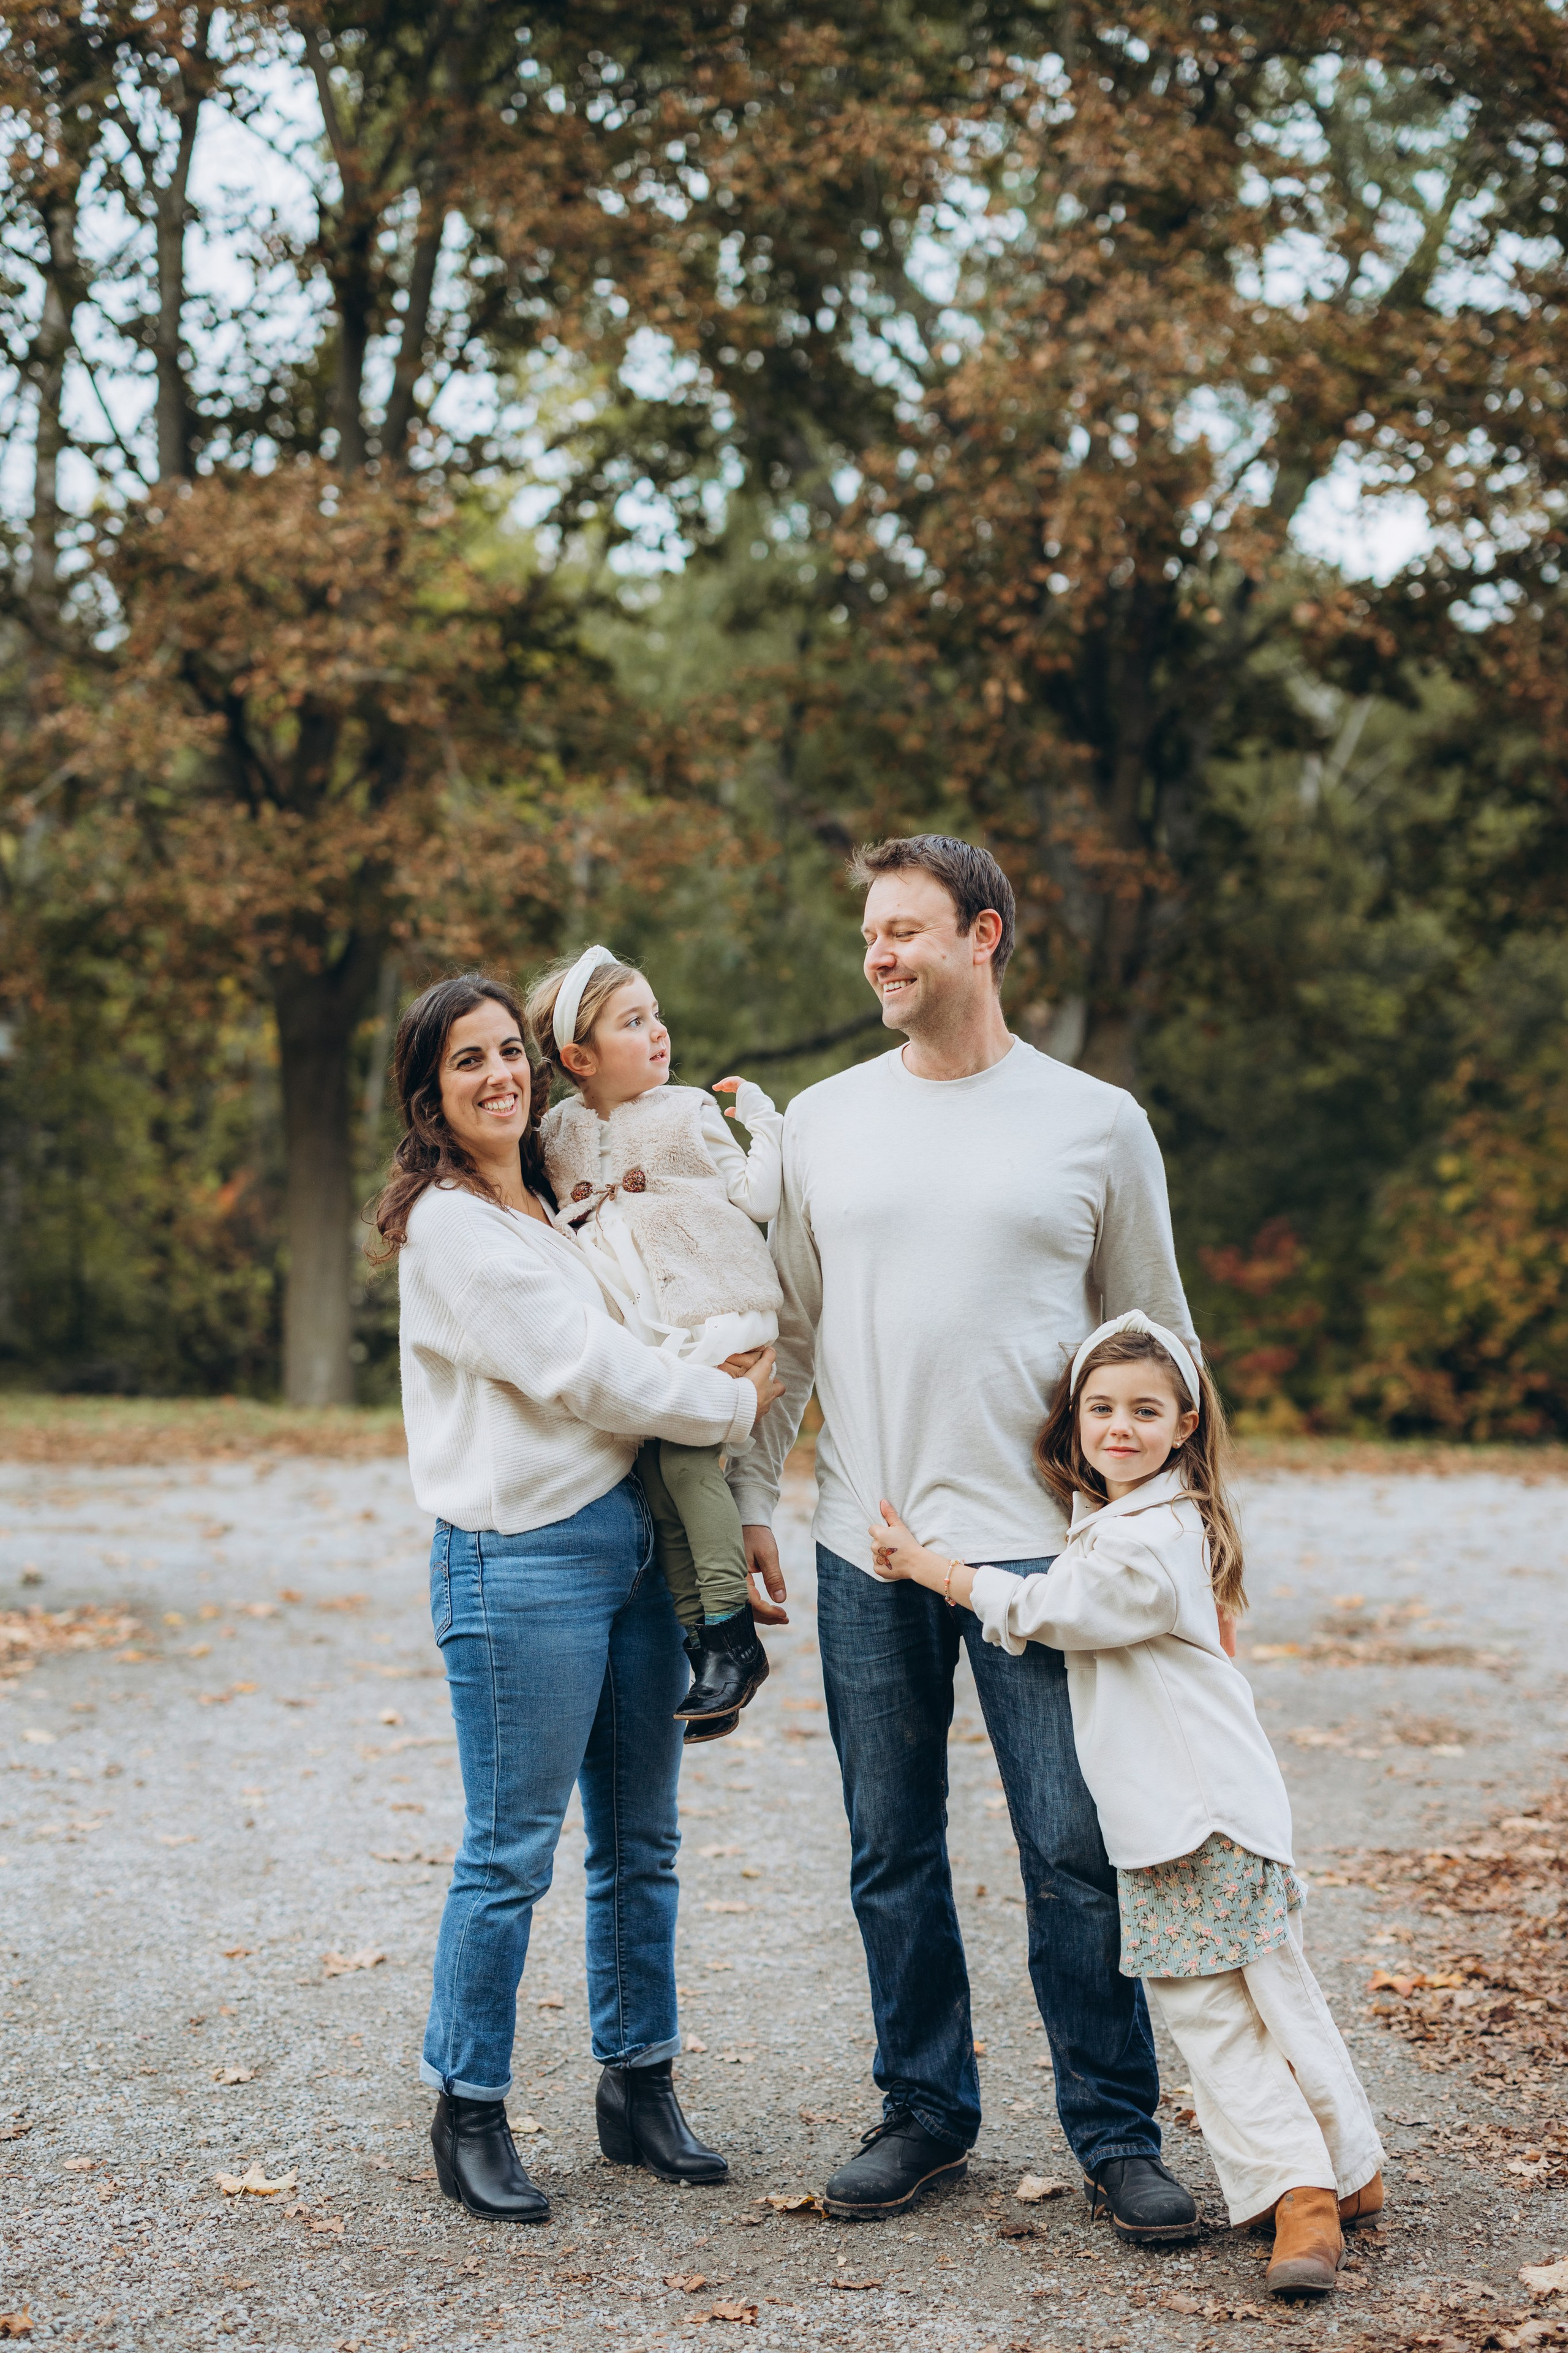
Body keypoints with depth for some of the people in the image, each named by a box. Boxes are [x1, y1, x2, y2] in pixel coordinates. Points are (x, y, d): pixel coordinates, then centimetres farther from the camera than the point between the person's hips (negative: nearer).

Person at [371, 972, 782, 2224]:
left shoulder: (553, 1208, 17)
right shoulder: (447, 1225, -9)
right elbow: (582, 1370, -14)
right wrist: (735, 1402, -4)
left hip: (628, 1543, 8)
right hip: (522, 1562, -8)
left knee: (641, 1838, 13)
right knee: (512, 1851, -3)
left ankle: (638, 2085, 24)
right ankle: (470, 2112, 9)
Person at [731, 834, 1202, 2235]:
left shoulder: (1097, 1122, 3)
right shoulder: (824, 1123, 8)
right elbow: (788, 1328, 13)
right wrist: (751, 1495, 7)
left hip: (1038, 1543, -2)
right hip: (865, 1548, 3)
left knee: (1077, 1853, -1)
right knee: (893, 1854, 10)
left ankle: (1117, 2132, 12)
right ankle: (926, 2113, 23)